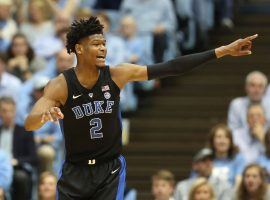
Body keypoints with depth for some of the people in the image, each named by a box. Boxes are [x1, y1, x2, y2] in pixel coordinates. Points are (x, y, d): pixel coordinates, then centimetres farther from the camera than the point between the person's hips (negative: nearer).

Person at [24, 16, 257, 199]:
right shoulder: (60, 85, -16)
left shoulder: (117, 75, -11)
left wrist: (223, 51, -15)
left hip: (111, 169, 0)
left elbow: (170, 68, -11)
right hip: (75, 171, 0)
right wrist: (44, 115, -54)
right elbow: (29, 124, -27)